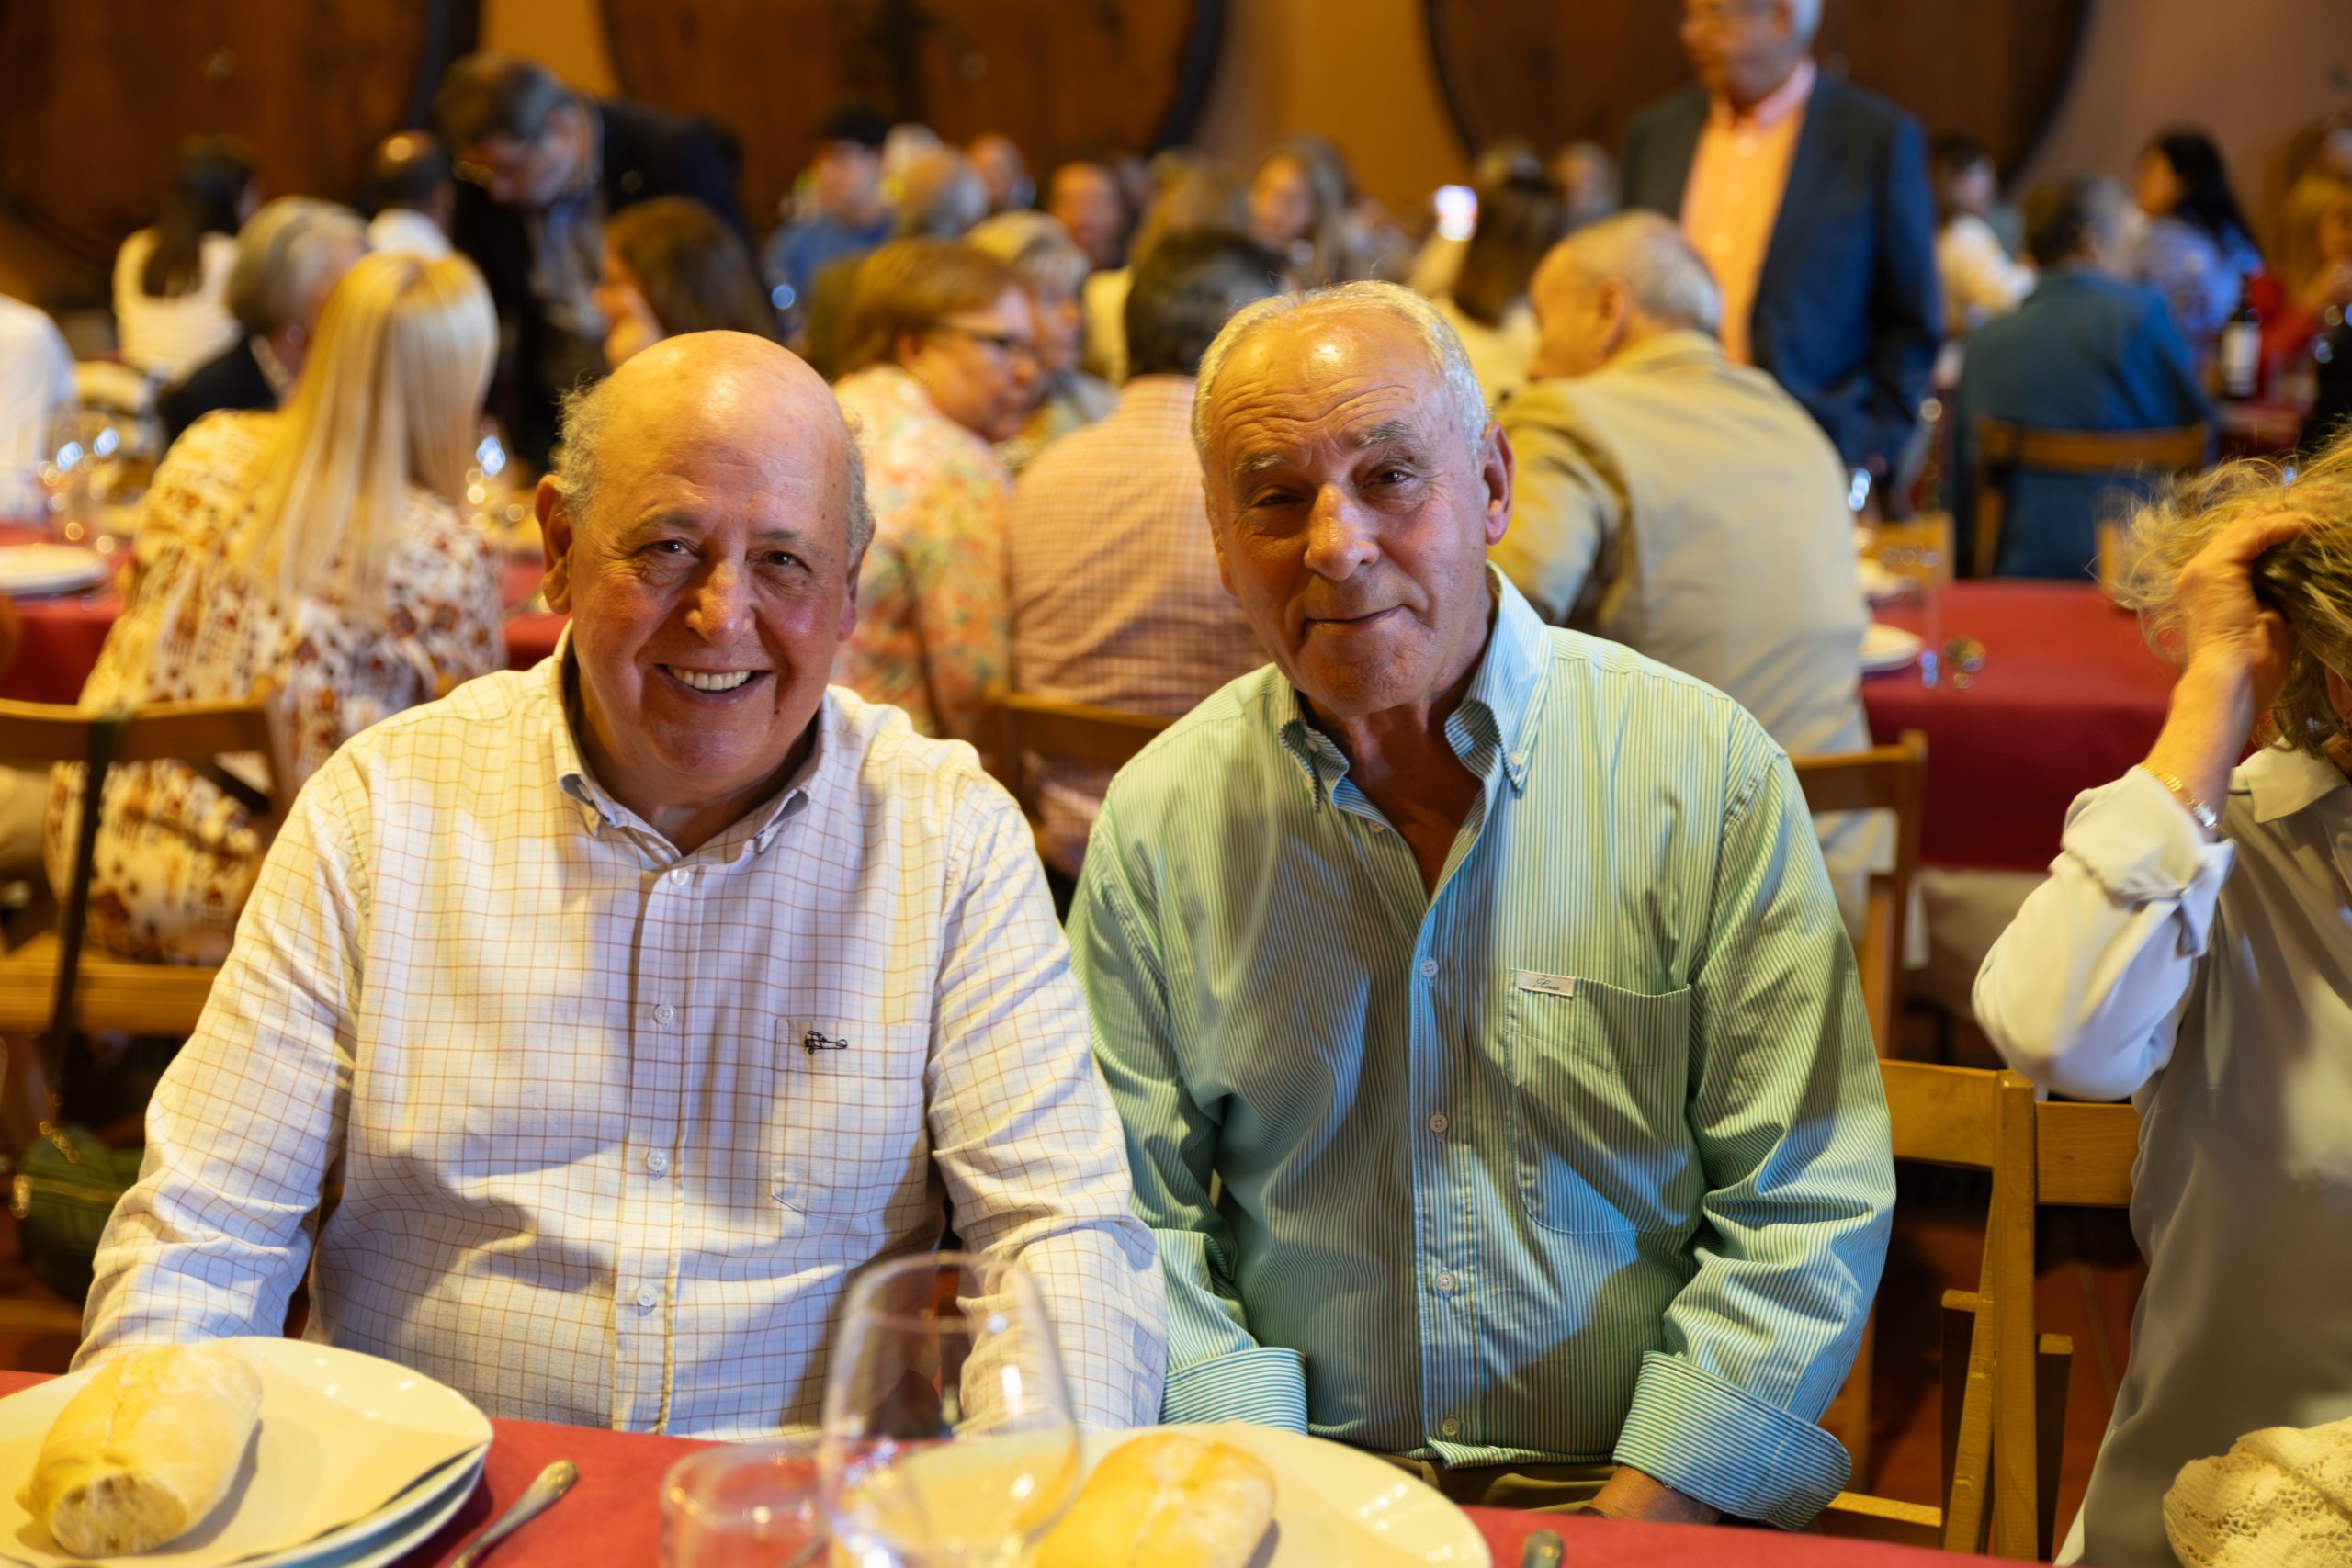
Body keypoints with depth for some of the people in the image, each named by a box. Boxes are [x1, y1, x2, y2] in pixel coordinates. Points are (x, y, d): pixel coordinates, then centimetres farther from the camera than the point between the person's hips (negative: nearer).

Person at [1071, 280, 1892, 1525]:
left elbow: (1808, 1213, -3)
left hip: (1646, 1487, 0)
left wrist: (1635, 1519, -12)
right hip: (1298, 1498, 1)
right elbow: (1127, 1223, 5)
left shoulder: (1710, 773, -2)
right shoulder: (1159, 821, 3)